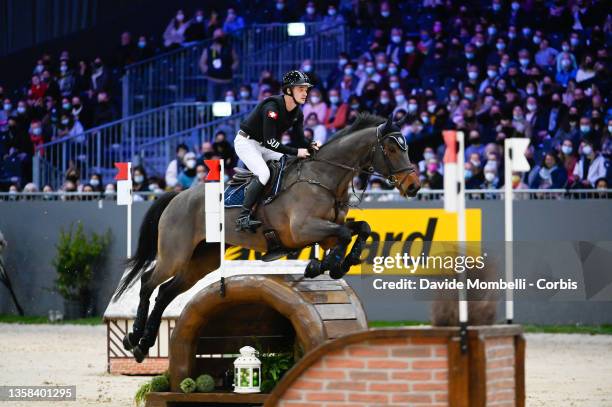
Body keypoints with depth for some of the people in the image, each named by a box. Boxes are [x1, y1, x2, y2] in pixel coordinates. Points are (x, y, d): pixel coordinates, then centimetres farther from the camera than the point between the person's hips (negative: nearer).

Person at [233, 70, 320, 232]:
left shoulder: (297, 113, -3)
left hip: (264, 146, 9)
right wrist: (296, 152, -33)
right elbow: (270, 141, -34)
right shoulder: (272, 108, -30)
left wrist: (311, 146, -24)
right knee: (263, 173, -27)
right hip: (246, 141, -9)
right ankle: (243, 217, -27)